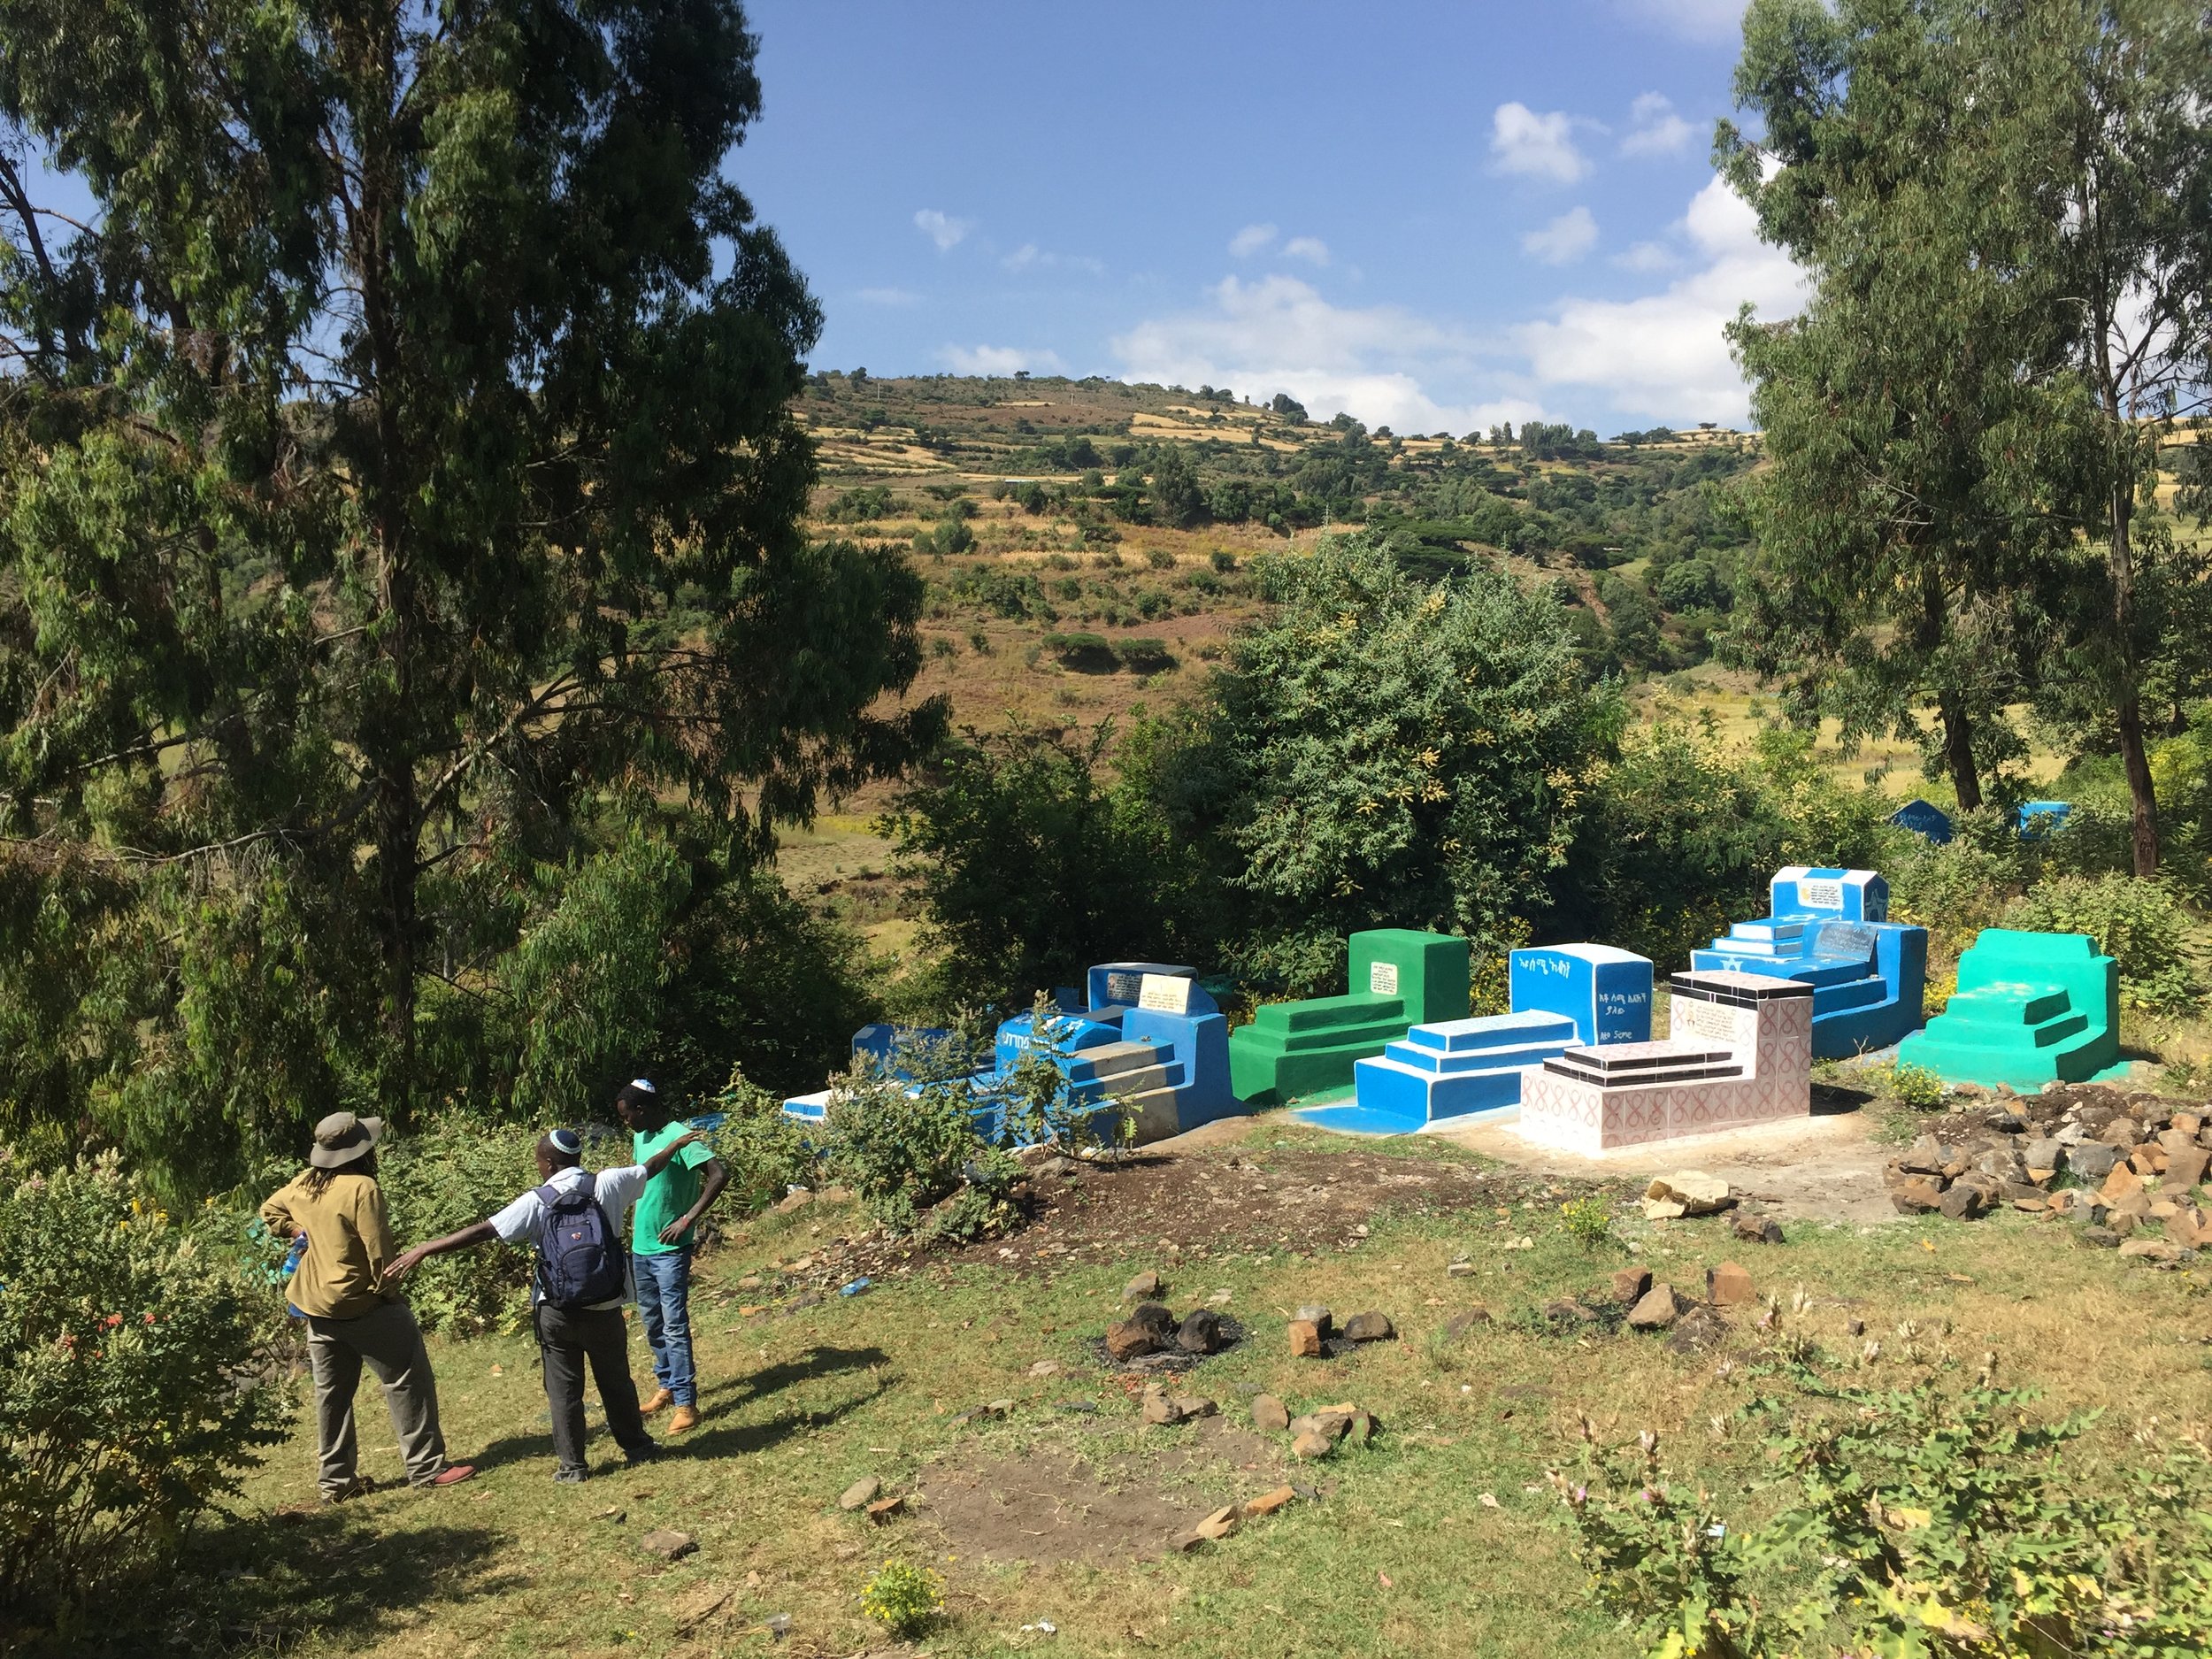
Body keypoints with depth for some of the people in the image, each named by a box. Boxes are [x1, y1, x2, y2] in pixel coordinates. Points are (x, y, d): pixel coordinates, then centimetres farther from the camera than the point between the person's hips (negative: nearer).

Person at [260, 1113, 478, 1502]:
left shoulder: (304, 1184, 2)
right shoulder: (362, 1189, -21)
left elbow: (270, 1211, 21)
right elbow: (378, 1251, -19)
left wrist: (302, 1233, 15)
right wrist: (387, 1292, -5)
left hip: (316, 1305, 8)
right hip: (360, 1305, -8)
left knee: (332, 1392, 14)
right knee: (407, 1381, 2)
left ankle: (336, 1479, 22)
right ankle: (426, 1467, 6)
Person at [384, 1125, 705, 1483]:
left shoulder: (537, 1202, -11)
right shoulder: (607, 1185, -4)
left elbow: (482, 1231, -15)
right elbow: (650, 1167, 13)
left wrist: (422, 1250, -12)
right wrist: (678, 1143, 32)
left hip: (557, 1315, -2)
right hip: (605, 1310, 2)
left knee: (563, 1389, 11)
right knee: (616, 1381, 19)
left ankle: (572, 1464, 16)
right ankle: (636, 1446, 33)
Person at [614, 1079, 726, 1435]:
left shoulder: (679, 1137, -18)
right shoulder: (640, 1137, 7)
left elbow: (719, 1174, -27)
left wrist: (688, 1219, -26)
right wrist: (637, 1219, 15)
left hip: (670, 1249, -8)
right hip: (641, 1246, 8)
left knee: (674, 1325, -8)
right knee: (652, 1322, 16)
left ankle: (685, 1402, -4)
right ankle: (667, 1385, 30)